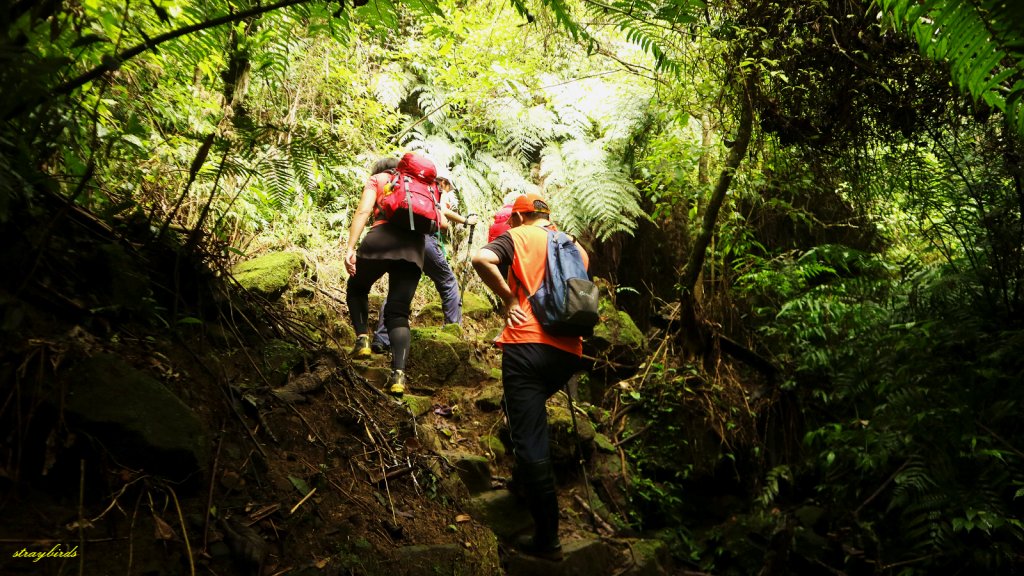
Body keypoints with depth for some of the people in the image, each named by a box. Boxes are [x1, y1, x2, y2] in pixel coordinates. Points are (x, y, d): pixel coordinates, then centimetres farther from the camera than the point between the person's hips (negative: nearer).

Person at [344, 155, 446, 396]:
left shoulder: (376, 179, 18)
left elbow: (363, 211, -1)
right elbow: (441, 222, 18)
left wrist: (350, 248, -9)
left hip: (382, 239, -3)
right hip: (414, 247, 3)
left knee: (357, 289, 26)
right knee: (398, 313, 5)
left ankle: (363, 338, 6)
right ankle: (398, 373, -12)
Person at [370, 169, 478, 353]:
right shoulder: (441, 193, 13)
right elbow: (443, 212, -7)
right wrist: (466, 220, 4)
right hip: (425, 238, -5)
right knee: (448, 283, 10)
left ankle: (380, 339, -6)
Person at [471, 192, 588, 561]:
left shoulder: (519, 236, 7)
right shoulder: (576, 248, 22)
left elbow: (481, 259, -13)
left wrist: (507, 299, -4)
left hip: (527, 343, -5)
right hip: (569, 351, 6)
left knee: (529, 440, -3)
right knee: (527, 408, 32)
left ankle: (547, 538, -1)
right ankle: (525, 475, 38)